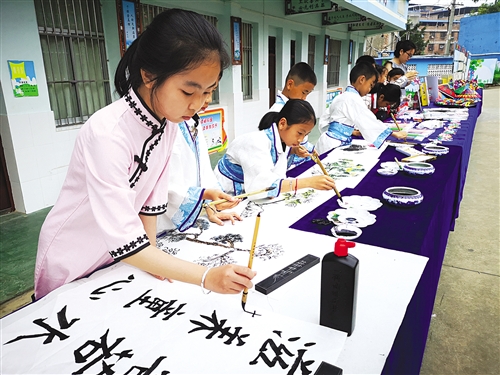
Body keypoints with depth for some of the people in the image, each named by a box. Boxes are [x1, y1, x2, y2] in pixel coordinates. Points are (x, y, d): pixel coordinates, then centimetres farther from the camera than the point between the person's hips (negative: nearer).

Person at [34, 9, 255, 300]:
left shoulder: (169, 121, -12)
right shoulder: (108, 132, -34)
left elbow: (152, 194, -5)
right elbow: (124, 243, -35)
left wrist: (152, 258, -8)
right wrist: (208, 277, -37)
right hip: (72, 264, -5)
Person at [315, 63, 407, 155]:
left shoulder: (342, 96, 14)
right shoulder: (354, 99, -13)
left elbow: (324, 121, 17)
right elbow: (369, 121, -14)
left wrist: (350, 131, 16)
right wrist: (395, 134, -4)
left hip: (330, 142, 9)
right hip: (334, 145, -9)